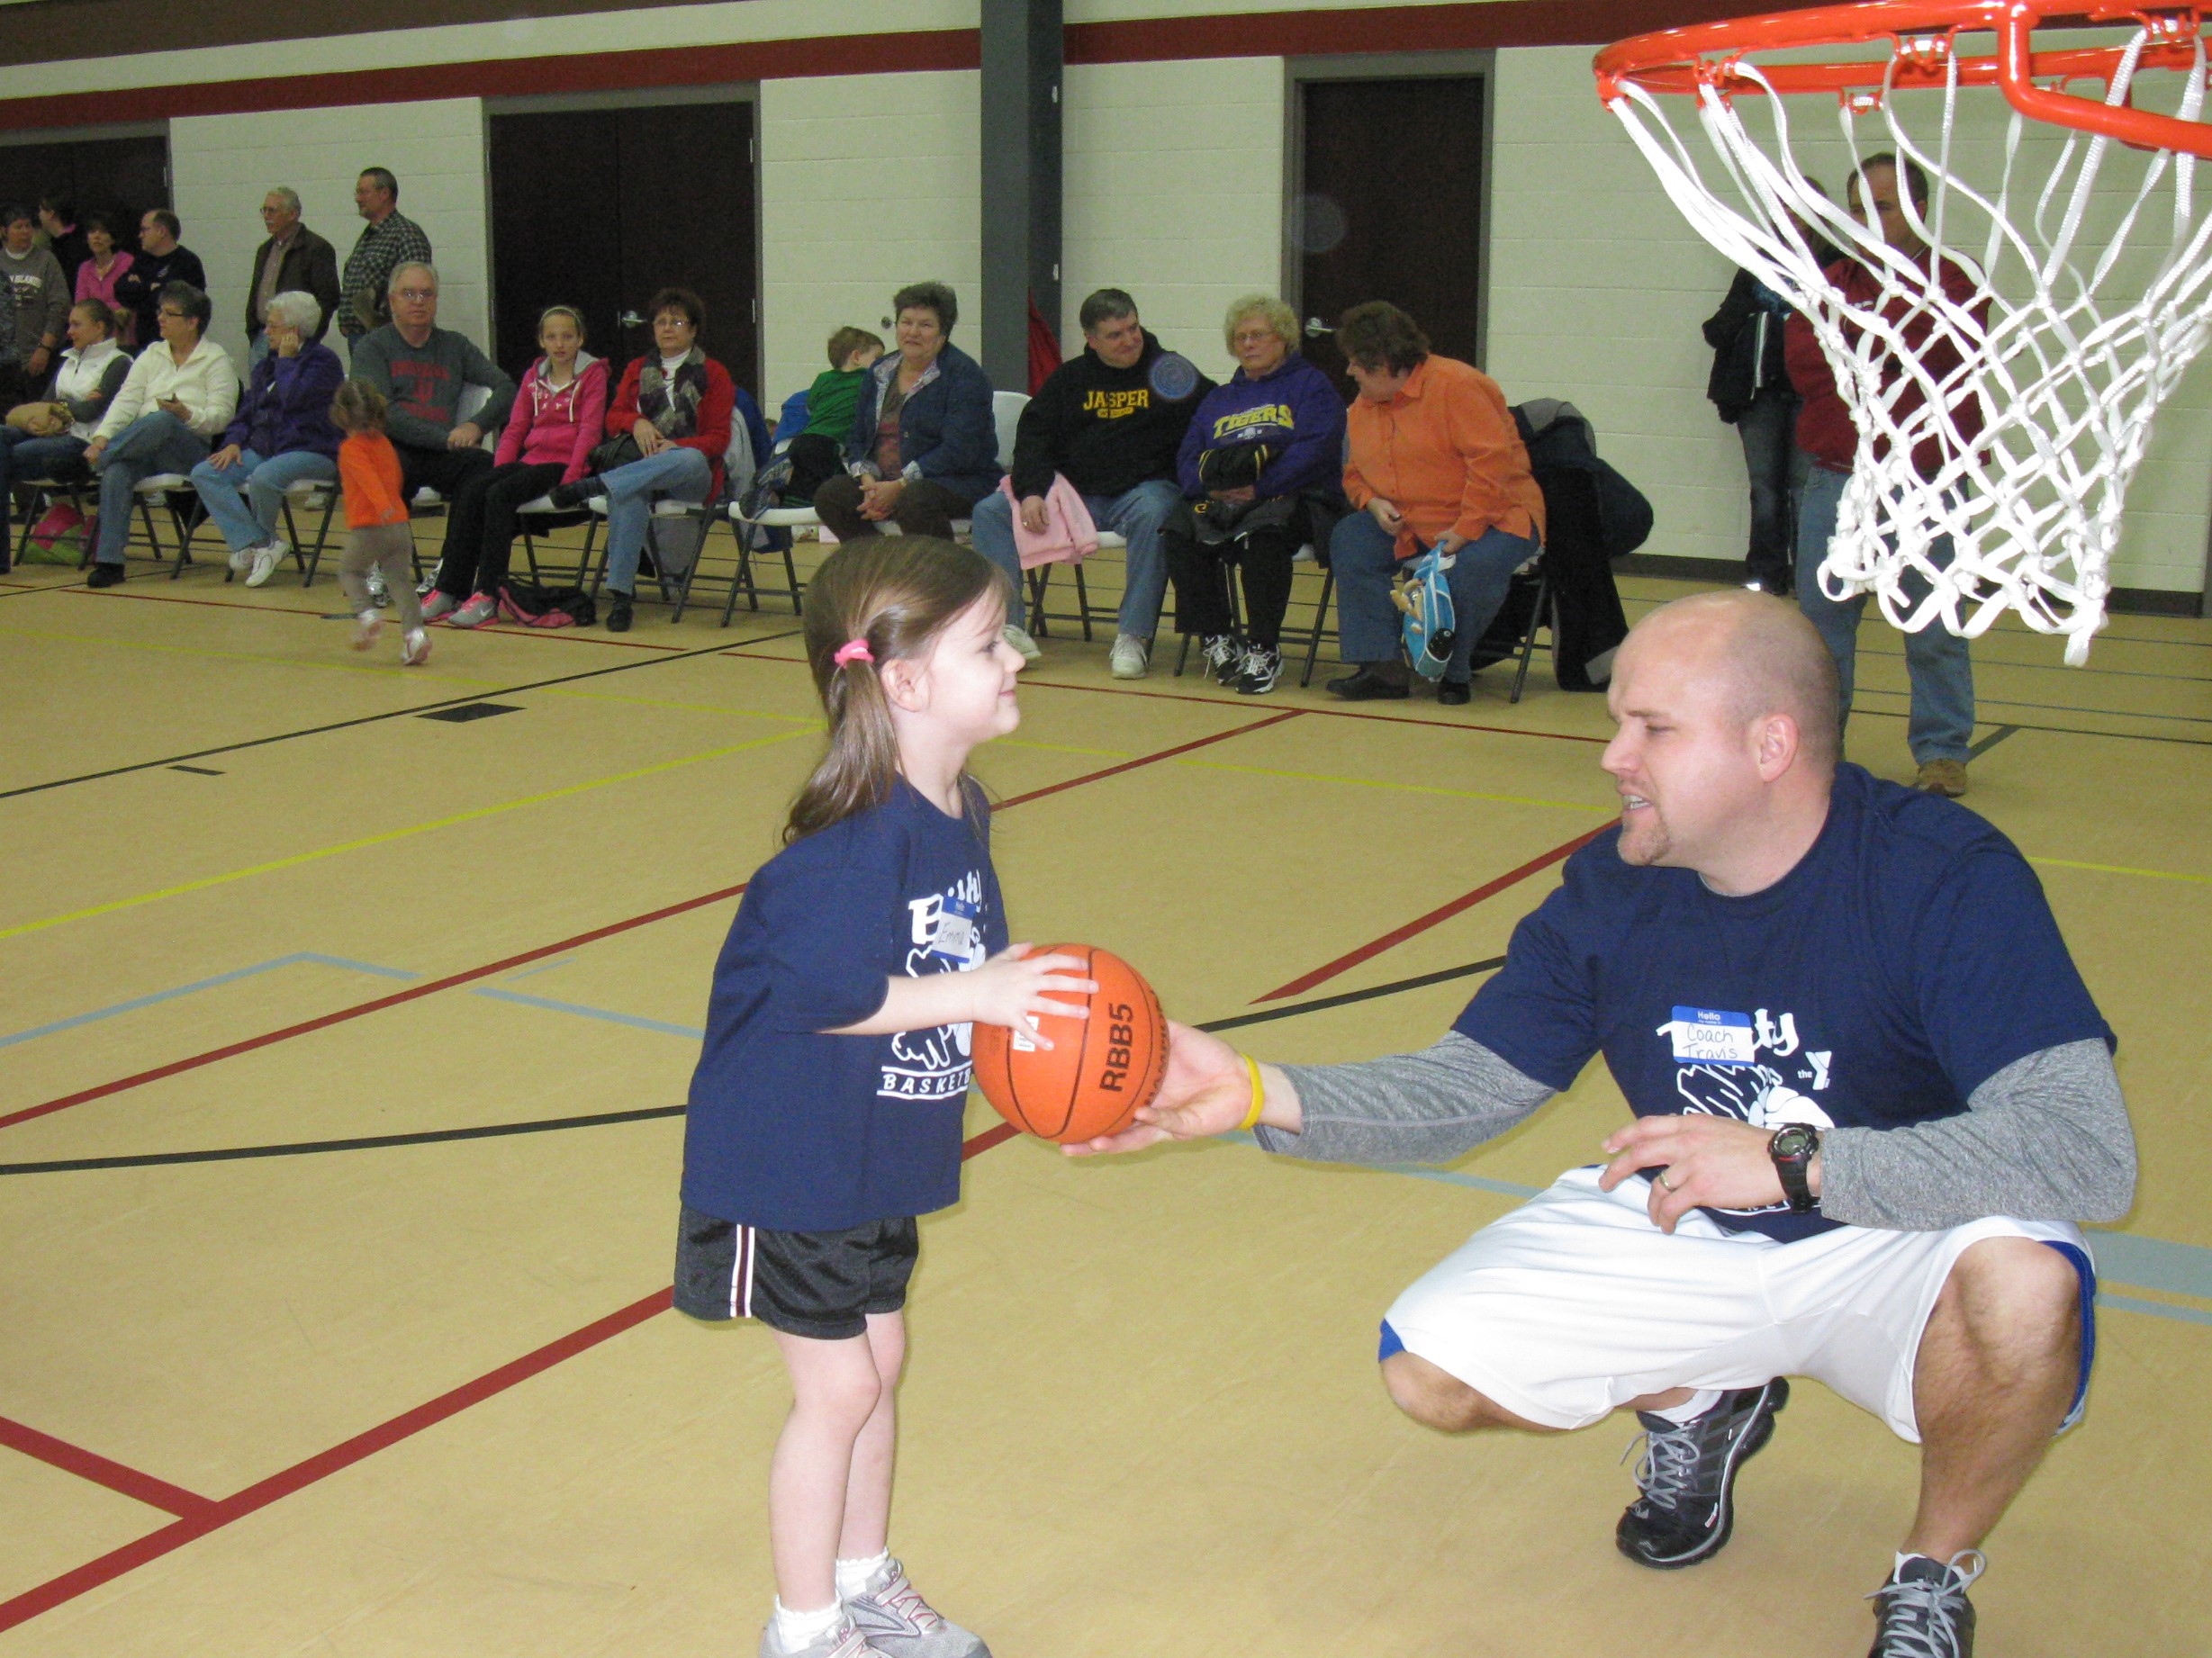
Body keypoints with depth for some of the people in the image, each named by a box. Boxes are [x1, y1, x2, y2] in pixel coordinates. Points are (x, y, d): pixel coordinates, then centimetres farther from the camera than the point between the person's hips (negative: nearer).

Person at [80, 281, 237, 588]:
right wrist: (102, 436, -7)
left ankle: (97, 460, -20)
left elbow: (221, 415, -4)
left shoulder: (216, 360, 6)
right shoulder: (152, 354, 21)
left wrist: (187, 415, -24)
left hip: (189, 450, -4)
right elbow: (127, 400, 9)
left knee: (163, 421, -39)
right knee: (116, 472, -31)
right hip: (141, 448, 4)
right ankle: (109, 560, -32)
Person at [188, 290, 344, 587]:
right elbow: (246, 411, 20)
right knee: (204, 474, -13)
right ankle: (256, 544, -25)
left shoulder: (324, 360, -3)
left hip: (311, 452, -8)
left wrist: (286, 360, -4)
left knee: (264, 477, -38)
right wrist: (234, 443, 2)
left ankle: (257, 543, -8)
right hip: (263, 450, 8)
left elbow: (293, 398, -19)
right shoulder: (266, 366, 21)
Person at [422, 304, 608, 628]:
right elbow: (515, 428, 18)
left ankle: (487, 595, -31)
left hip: (564, 463, -6)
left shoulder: (592, 373, 2)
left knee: (500, 495, -29)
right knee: (471, 491, -18)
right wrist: (499, 469, 3)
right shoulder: (534, 376, 19)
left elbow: (590, 429, -8)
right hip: (531, 458, 6)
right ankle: (450, 588, -20)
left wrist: (570, 478, -18)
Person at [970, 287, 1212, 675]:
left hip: (1144, 488, -3)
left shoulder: (1170, 371, 7)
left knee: (1151, 515, -39)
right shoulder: (1070, 378, 15)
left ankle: (1132, 637, -32)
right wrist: (1031, 492, -8)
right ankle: (1009, 631, -19)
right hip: (1076, 492, 3)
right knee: (990, 512, -12)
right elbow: (1034, 436, 8)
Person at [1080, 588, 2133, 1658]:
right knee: (1430, 1370, -11)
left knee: (2027, 1287, -36)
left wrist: (1793, 1160, -41)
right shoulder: (1612, 889, -11)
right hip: (1676, 1235, 4)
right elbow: (1465, 1089, -7)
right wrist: (1267, 1095, -23)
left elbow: (2091, 1148, -34)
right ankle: (1695, 1403, 21)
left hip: (1884, 1246, -3)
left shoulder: (1946, 877, -25)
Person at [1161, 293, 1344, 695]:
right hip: (1219, 500, 5)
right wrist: (1211, 484, -7)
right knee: (1178, 534, -26)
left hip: (1291, 497, -5)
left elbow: (1315, 450, -6)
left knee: (1261, 534, -38)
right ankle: (1217, 641, -18)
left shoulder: (1311, 385, 12)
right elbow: (1187, 459, 17)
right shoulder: (1218, 399, 29)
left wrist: (1260, 486, -17)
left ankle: (1264, 650, -27)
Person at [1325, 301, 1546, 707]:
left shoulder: (1456, 385, -17)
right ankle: (1379, 665, -16)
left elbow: (1492, 459, -23)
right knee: (1349, 539, -13)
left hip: (1492, 516, -7)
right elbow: (1354, 474, 19)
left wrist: (1465, 530, -26)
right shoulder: (1362, 407, 9)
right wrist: (1373, 503, -5)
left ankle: (1453, 673, -11)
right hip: (1406, 524, 7)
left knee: (1472, 567, -37)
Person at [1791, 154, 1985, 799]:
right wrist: (1888, 357, -11)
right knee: (1819, 617, 7)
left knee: (1933, 628, 0)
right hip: (1835, 482, 4)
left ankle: (1943, 750, 11)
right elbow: (1801, 358, -2)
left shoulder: (1954, 282, 4)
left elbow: (1939, 346, -16)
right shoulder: (1832, 282, 14)